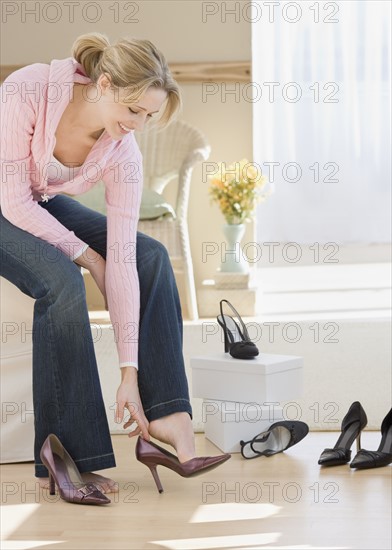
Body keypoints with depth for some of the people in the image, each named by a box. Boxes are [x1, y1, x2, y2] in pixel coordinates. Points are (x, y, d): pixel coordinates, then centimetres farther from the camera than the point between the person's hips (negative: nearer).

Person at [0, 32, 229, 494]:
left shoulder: (123, 155, -19)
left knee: (151, 257, -14)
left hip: (43, 208, 5)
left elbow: (122, 261, -22)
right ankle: (64, 455, -24)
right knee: (62, 279, -32)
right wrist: (86, 255, -21)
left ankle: (167, 414, -16)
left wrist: (130, 374, -25)